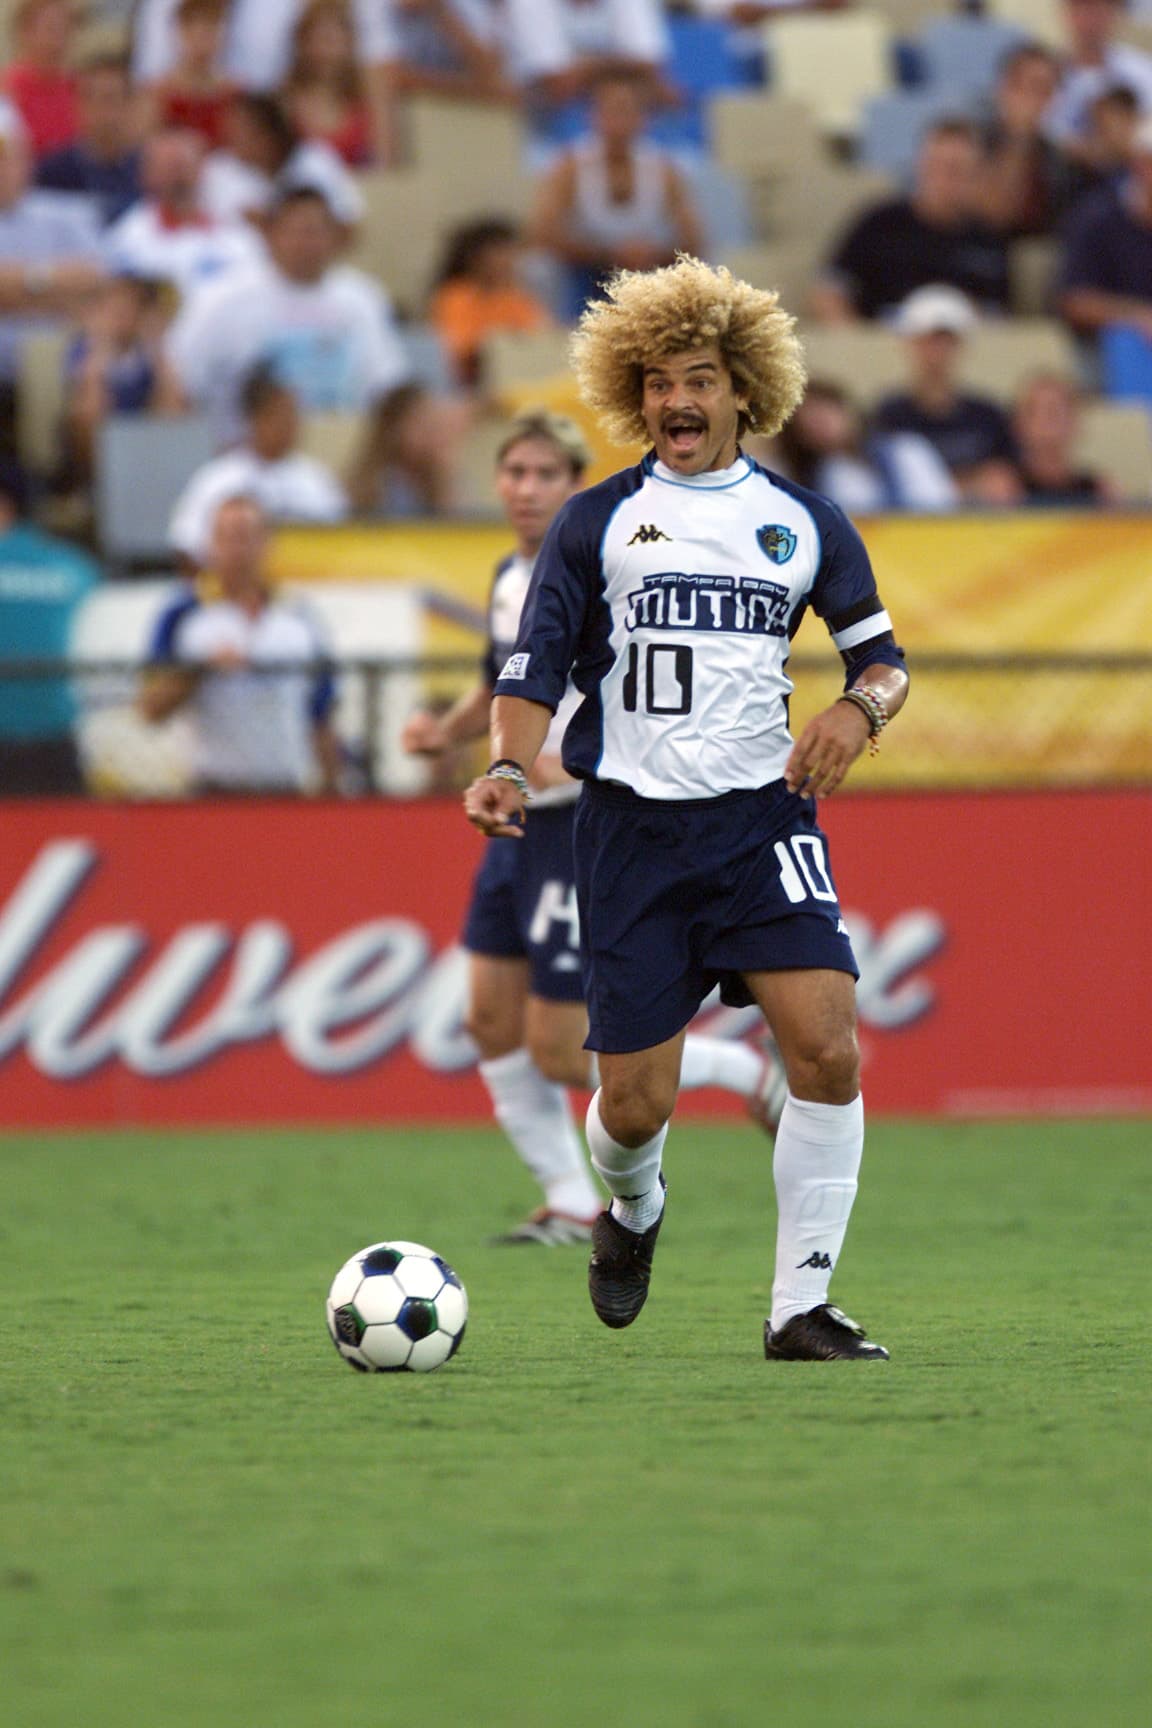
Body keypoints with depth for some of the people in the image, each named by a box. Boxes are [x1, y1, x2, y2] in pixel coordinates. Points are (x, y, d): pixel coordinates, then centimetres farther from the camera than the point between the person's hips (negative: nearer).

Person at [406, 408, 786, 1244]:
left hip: (586, 825, -9)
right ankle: (574, 1205, 12)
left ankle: (749, 1072, 11)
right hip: (520, 826, 9)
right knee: (492, 1018, 3)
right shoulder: (510, 578, 11)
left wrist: (575, 760, -30)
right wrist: (446, 732, 8)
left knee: (559, 1051, -7)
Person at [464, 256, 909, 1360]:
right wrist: (510, 767, -16)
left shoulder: (803, 523, 10)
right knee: (635, 1104, -3)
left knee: (827, 1052, -18)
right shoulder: (597, 523, 6)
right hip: (631, 824, -1)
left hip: (764, 815, 1)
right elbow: (534, 667, 3)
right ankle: (631, 1212, 34)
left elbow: (881, 656, 15)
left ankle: (800, 1308, -8)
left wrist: (860, 708, -9)